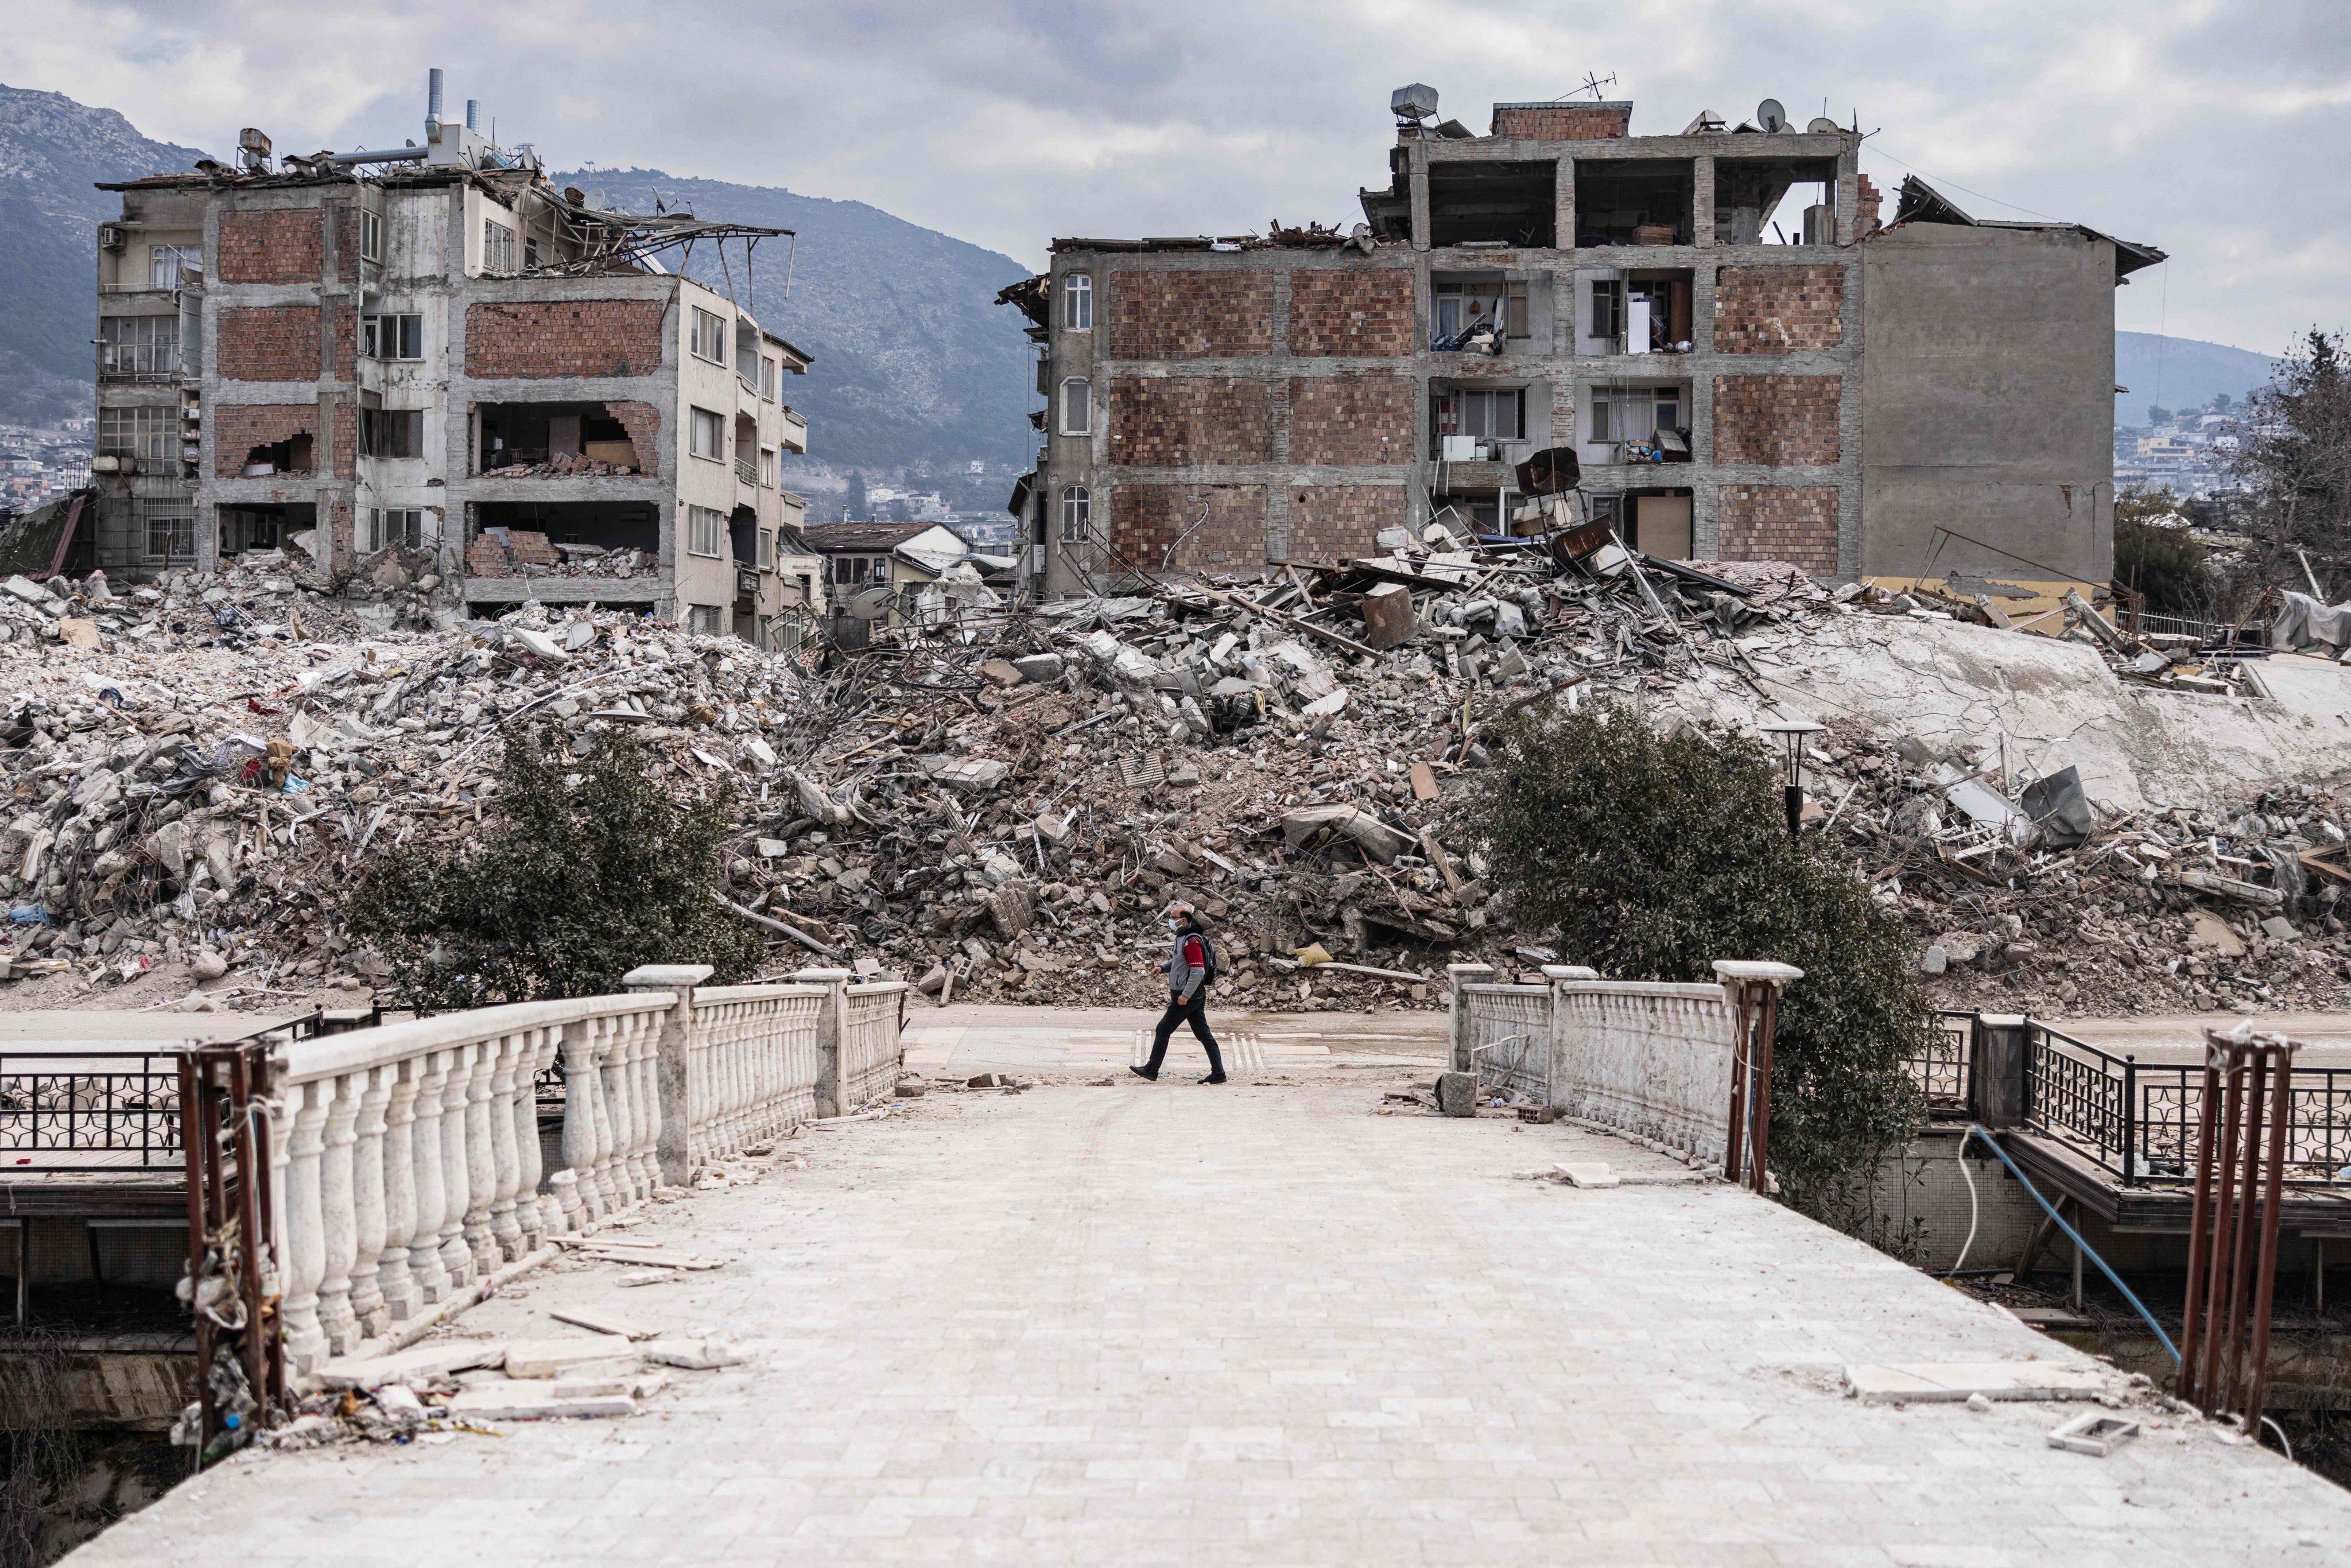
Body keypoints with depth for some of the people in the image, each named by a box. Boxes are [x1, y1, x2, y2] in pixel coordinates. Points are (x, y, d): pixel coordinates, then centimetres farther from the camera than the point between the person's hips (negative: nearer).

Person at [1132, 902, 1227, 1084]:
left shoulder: (1192, 941, -19)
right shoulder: (1182, 937, 13)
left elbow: (1198, 972, -25)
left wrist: (1186, 995, -25)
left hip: (1188, 997, -10)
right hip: (1196, 995, 10)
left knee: (1164, 1029, 0)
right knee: (1203, 1034, 8)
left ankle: (1152, 1070, 7)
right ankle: (1218, 1073, 7)